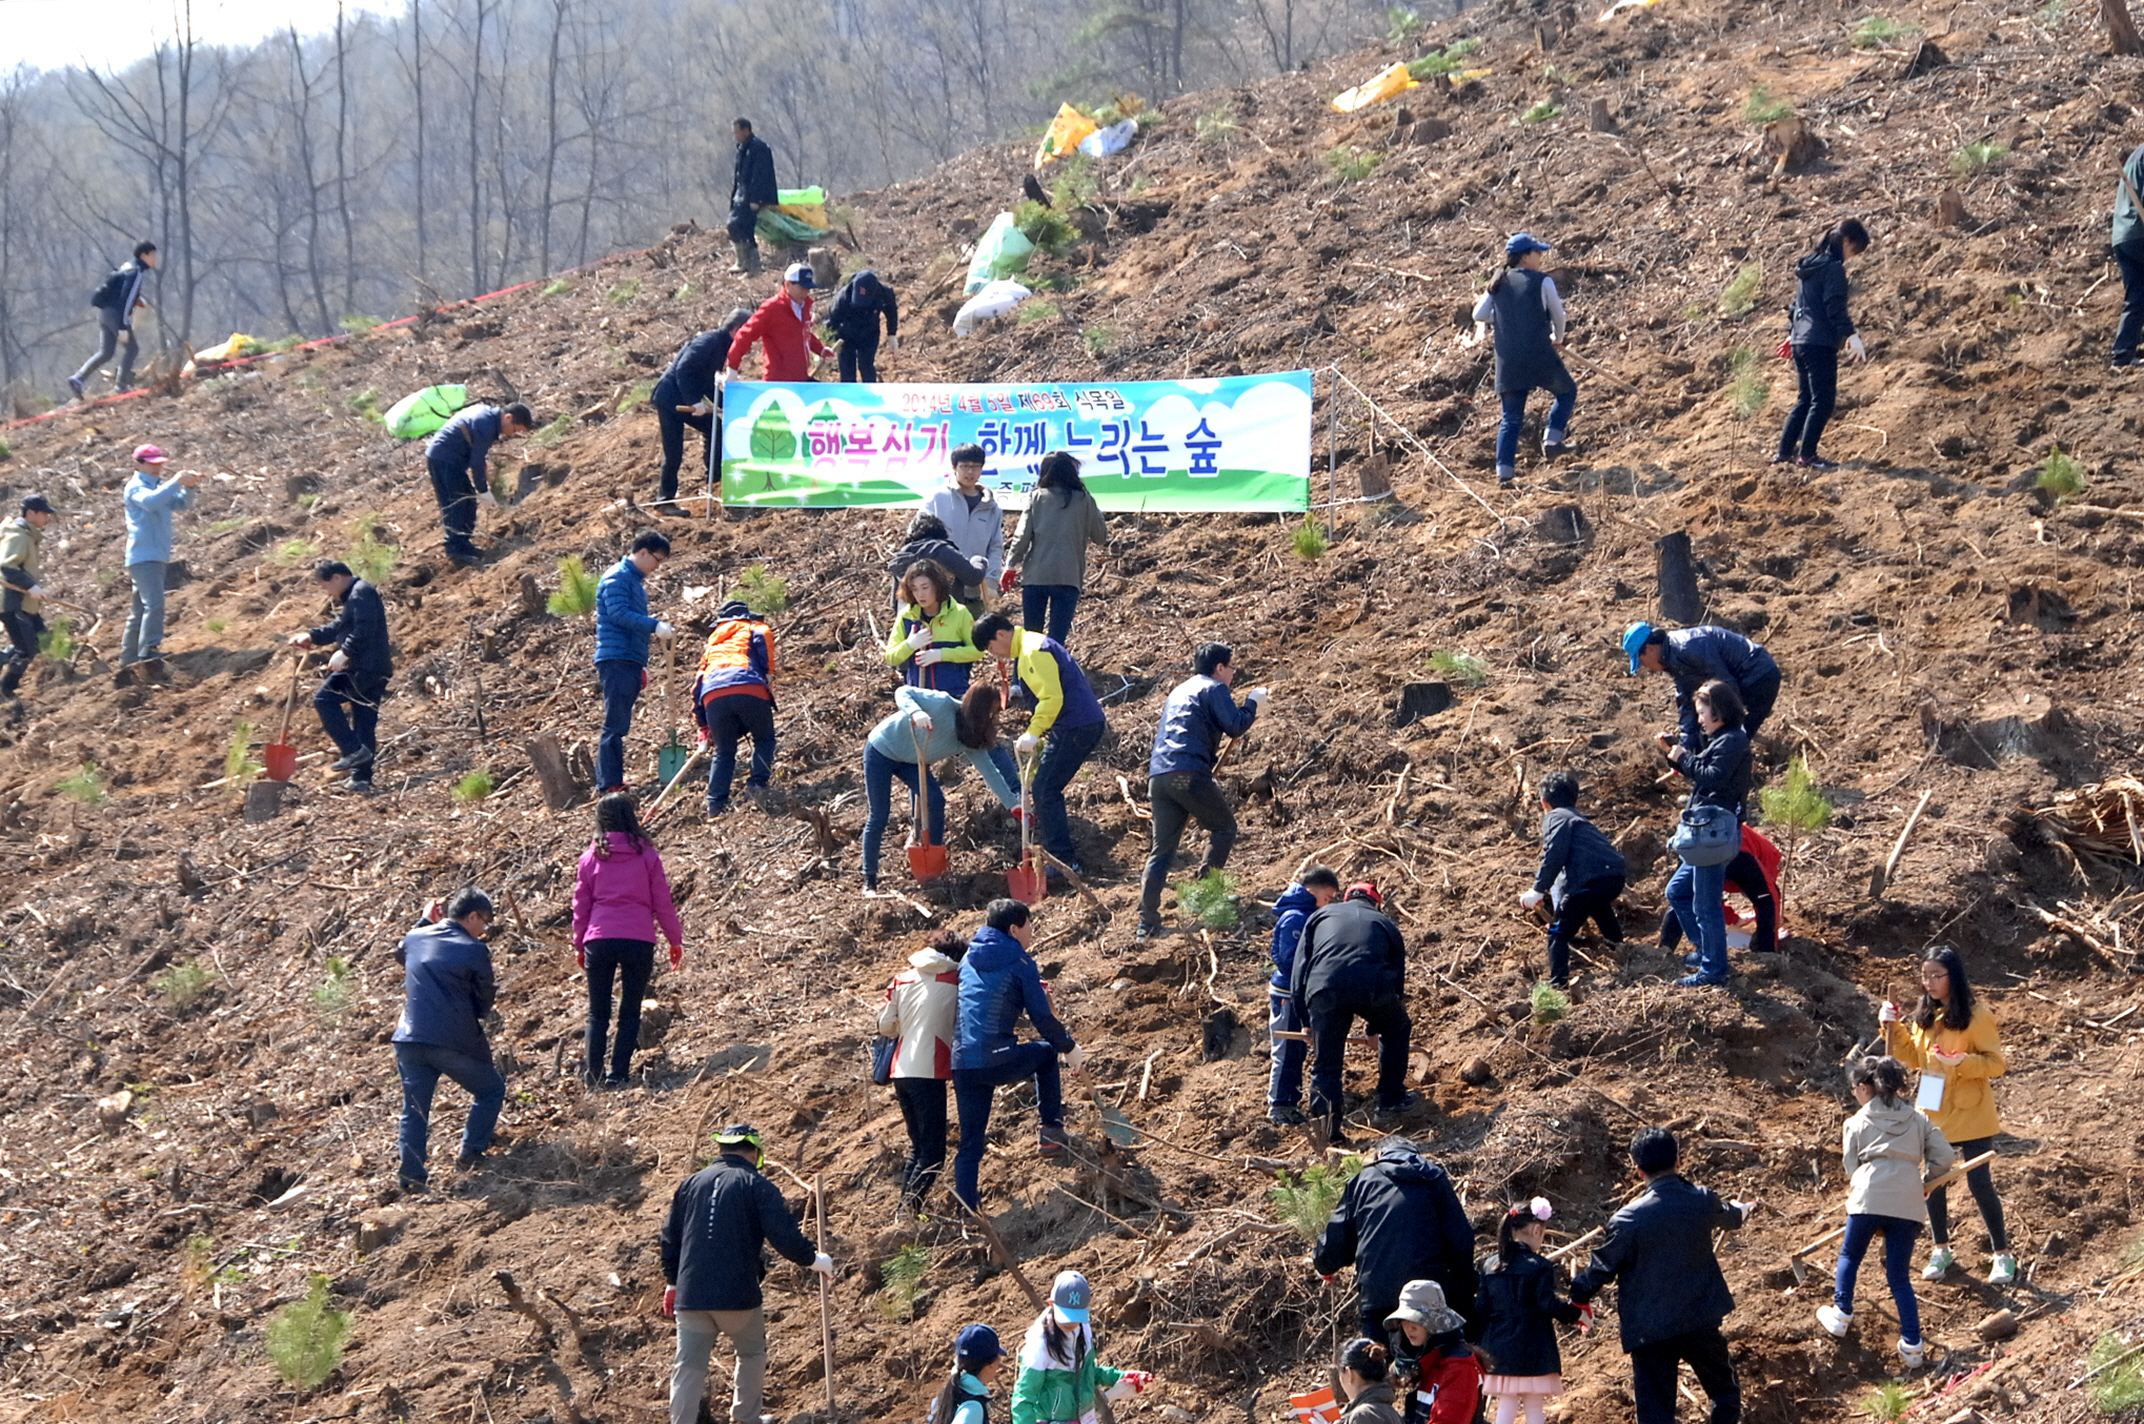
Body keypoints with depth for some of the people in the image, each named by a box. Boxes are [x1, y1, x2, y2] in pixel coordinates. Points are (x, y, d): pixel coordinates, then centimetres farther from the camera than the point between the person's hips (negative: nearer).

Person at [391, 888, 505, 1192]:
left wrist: (427, 921, 35)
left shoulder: (415, 938, 9)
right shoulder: (473, 950, -6)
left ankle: (412, 1175, 4)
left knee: (415, 1109, 12)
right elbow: (484, 1003, 2)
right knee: (491, 1090, 16)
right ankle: (471, 1153, 8)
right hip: (454, 1039, -5)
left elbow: (401, 955, 34)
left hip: (410, 1039, 5)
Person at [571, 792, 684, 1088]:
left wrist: (579, 946, 22)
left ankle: (594, 1072, 0)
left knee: (598, 1012, 11)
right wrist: (675, 940, 15)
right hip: (639, 939, -1)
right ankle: (618, 1073, 1)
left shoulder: (591, 857, 6)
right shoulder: (646, 855, 2)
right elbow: (662, 902, 4)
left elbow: (581, 905, 10)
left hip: (599, 941, 1)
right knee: (630, 1012, 9)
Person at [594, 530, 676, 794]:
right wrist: (655, 626, -27)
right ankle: (610, 784, -11)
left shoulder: (636, 580, 21)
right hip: (617, 661, -10)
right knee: (616, 724, -11)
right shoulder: (617, 577, -9)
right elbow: (619, 614, -21)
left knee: (618, 725, 11)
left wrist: (641, 667, 24)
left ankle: (609, 782, 14)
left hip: (630, 663, 10)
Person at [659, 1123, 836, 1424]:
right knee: (752, 1354, 20)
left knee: (689, 1368, 4)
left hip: (690, 1294, 3)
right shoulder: (758, 1187, -3)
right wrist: (815, 1260, 7)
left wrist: (672, 1283, 28)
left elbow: (670, 1238, 18)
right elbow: (785, 1237, -10)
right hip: (738, 1294, -3)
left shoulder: (691, 1184, 13)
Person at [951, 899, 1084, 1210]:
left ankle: (966, 1207, 10)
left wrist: (1035, 993, 40)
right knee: (1046, 1053, 25)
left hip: (961, 1064, 5)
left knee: (970, 1141, 14)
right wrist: (1069, 1048, 10)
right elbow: (1042, 1017, -4)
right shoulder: (1020, 962, -3)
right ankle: (1051, 1130, 22)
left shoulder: (969, 959, 17)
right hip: (996, 1061, -5)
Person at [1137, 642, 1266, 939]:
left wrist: (1213, 756, 40)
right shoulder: (1213, 689, 2)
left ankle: (1147, 921, -1)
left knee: (1162, 848, 7)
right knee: (1224, 826, 12)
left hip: (1158, 777, 7)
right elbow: (1235, 725, -8)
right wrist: (1253, 702, 7)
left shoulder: (1179, 692, 29)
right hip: (1189, 775, -7)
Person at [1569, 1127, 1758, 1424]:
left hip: (1649, 1330, -2)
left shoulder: (1629, 1219, -15)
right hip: (1700, 1320, 2)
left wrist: (1578, 1297, 15)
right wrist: (1743, 1208, 47)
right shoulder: (1703, 1201, -4)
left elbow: (1602, 1267, -6)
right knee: (1725, 1392, 24)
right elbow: (1729, 1218, 21)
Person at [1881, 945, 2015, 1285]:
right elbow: (1912, 1057, 12)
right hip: (1933, 1113, 6)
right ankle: (1941, 1251, 28)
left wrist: (1963, 1062, -31)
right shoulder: (1925, 1015, 4)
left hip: (1970, 1114, -6)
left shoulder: (1976, 1015, -15)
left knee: (1979, 1183, -2)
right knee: (1933, 1183, 12)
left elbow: (1996, 1064, -15)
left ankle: (2002, 1254, 10)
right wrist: (1893, 1028, -2)